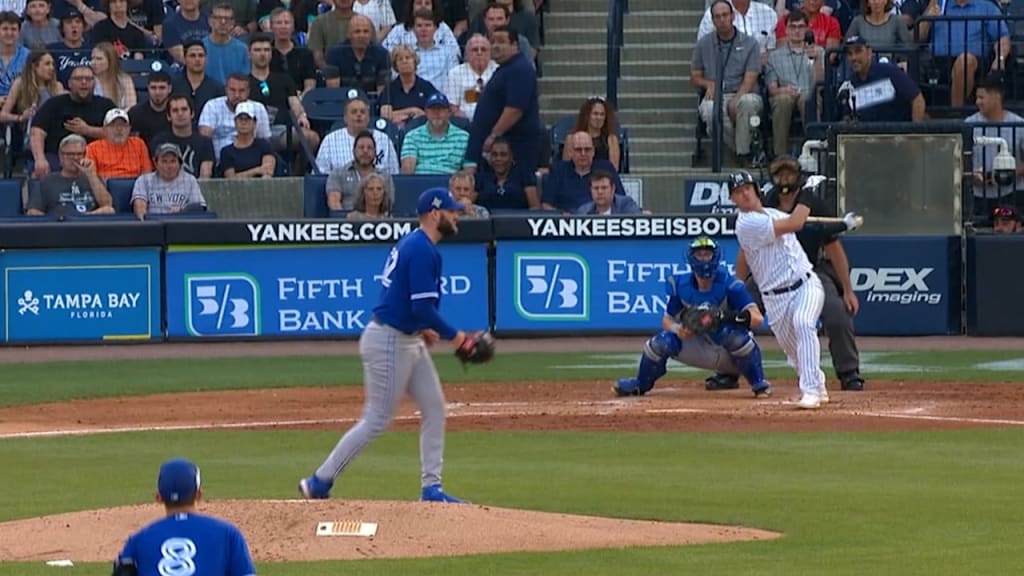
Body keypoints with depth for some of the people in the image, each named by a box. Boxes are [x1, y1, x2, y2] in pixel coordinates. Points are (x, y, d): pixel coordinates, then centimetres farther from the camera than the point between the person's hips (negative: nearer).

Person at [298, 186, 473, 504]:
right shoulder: (423, 251, -19)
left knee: (434, 409, 8)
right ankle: (320, 482, 4)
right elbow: (423, 308, -25)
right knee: (376, 419, -3)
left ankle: (431, 488, 11)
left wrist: (422, 329, 12)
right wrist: (453, 336, -13)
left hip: (408, 341, 10)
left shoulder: (410, 243, 12)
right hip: (389, 342, -10)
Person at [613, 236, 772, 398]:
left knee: (737, 335, -37)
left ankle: (759, 385, -15)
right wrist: (678, 329, -24)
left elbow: (758, 318, -27)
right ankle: (640, 384, 9)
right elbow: (667, 320, 0)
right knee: (663, 341, -19)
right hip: (699, 350, 3)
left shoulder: (729, 285, -20)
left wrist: (732, 316, -46)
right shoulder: (681, 286, -9)